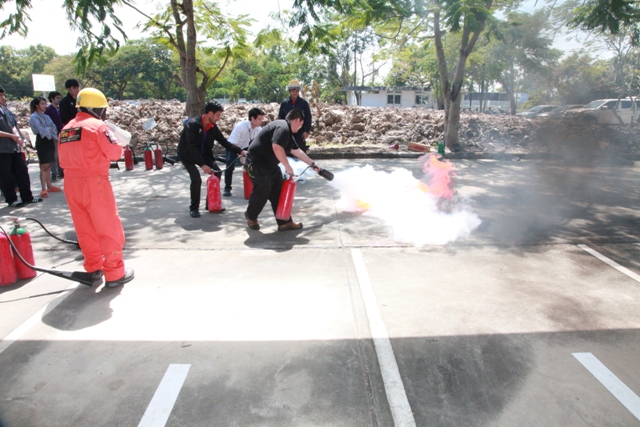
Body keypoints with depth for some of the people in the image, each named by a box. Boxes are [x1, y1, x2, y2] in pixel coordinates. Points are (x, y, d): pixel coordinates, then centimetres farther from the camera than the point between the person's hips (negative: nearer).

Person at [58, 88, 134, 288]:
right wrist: (119, 146, 11)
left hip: (71, 183, 7)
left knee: (85, 228, 15)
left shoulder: (66, 129, 14)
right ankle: (115, 273, 5)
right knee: (109, 228, 1)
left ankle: (94, 268, 26)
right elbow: (115, 152, -9)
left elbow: (63, 160, 15)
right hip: (93, 182, -7)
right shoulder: (97, 125, -7)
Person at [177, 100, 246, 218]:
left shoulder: (213, 127, -8)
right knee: (196, 178, -22)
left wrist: (240, 151, -14)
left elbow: (224, 142, -2)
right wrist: (202, 165, -38)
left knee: (217, 173, -5)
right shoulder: (192, 124, -27)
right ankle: (193, 208, -3)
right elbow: (192, 147, -33)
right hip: (187, 155, -6)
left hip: (202, 154, 6)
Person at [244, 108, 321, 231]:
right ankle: (251, 216, 21)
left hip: (270, 165, 11)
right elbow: (277, 147, -33)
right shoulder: (283, 127, -18)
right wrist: (288, 167, -24)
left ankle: (284, 222, 11)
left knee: (278, 193, 6)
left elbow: (297, 151, 27)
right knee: (262, 193, -5)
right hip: (257, 164, -11)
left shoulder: (287, 132, 16)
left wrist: (312, 164, 32)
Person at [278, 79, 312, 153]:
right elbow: (280, 118, 6)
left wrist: (307, 131, -8)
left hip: (300, 132, -2)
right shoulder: (284, 103, 3)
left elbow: (308, 118, 0)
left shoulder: (304, 103, 0)